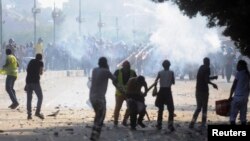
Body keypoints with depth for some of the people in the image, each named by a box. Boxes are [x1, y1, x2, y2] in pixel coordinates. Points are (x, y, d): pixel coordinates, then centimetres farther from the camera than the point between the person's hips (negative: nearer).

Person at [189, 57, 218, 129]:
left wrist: (213, 77, 35)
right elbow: (206, 80, -16)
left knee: (198, 107, 12)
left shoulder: (200, 68, 15)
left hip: (198, 90, 7)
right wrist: (213, 84, -1)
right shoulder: (207, 68, -9)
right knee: (204, 107, 2)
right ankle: (203, 124, 2)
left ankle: (192, 122, -1)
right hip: (204, 90, -7)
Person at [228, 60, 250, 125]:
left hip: (238, 96, -7)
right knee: (243, 116, 9)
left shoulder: (239, 73, -9)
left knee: (233, 115, -4)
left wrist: (230, 96, 0)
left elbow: (234, 86, -7)